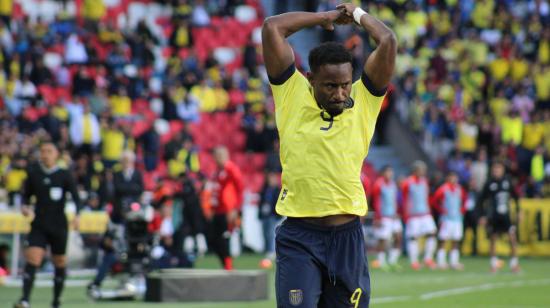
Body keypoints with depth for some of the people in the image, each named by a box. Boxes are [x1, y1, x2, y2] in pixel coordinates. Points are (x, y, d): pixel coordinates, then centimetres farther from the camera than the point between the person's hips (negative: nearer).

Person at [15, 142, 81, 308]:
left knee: (60, 263, 8)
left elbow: (75, 197, -7)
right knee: (32, 259, -17)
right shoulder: (33, 173, 4)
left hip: (59, 226, 0)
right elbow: (26, 195, 13)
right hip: (38, 226, 0)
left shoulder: (64, 175, -2)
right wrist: (25, 207, -8)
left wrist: (76, 215, -23)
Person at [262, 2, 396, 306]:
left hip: (347, 237, 2)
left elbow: (388, 41, -1)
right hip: (298, 237, -2)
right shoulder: (293, 95, 4)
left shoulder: (363, 101, 7)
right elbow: (271, 28, 0)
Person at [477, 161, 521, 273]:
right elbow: (481, 200, 1)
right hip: (493, 216, -1)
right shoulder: (489, 183, -4)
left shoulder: (507, 181, 2)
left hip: (506, 216, 1)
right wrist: (483, 216, -4)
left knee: (512, 237, -8)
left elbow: (515, 196, 14)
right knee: (493, 239, 3)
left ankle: (514, 263, 1)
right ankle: (494, 263, 14)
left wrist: (518, 211, 12)